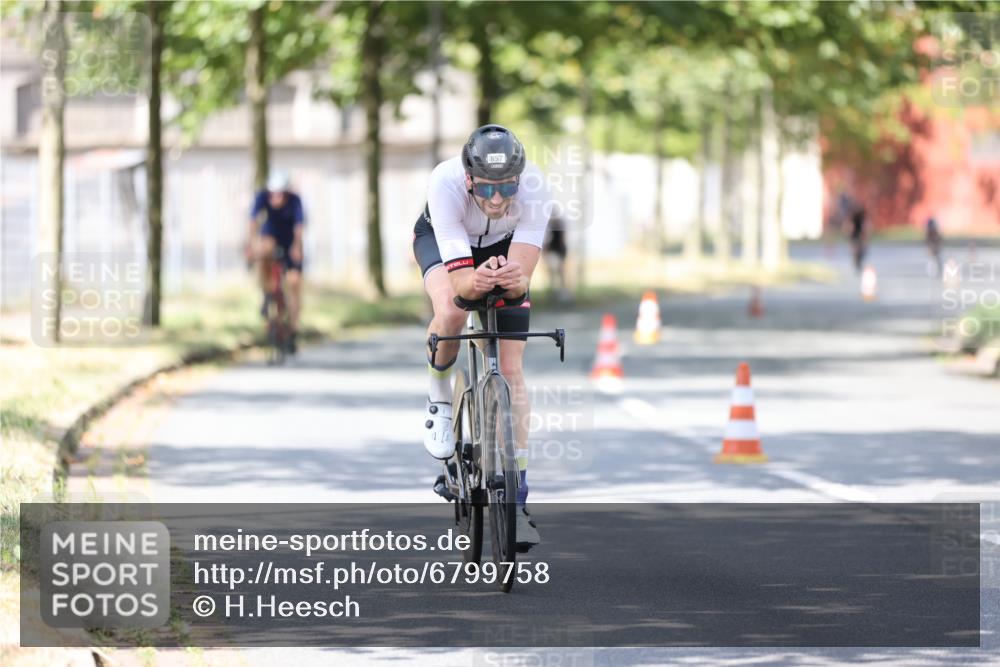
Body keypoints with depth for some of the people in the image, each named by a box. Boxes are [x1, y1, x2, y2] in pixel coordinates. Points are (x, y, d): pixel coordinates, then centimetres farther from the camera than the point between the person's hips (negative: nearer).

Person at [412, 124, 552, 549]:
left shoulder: (533, 188, -37)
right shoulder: (445, 183, -41)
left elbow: (523, 275, -40)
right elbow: (459, 281, -44)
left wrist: (515, 280, -62)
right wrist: (474, 281, -65)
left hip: (503, 246, 1)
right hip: (440, 239, -1)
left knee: (510, 369, -7)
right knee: (450, 312, -35)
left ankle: (516, 500, -2)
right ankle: (439, 400, -3)